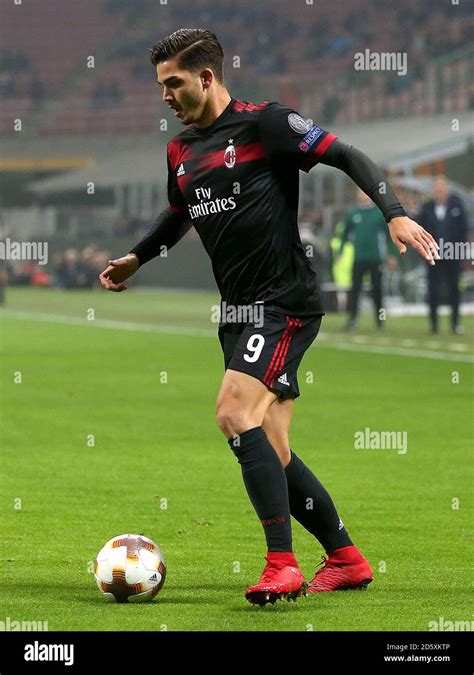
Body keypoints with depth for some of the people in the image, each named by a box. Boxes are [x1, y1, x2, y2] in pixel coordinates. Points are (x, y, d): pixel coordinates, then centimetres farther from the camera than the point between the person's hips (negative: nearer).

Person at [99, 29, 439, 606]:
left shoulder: (262, 123, -8)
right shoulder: (180, 151, 14)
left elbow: (345, 156, -11)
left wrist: (394, 214, -21)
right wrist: (135, 259, 30)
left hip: (284, 302, -8)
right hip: (237, 311, 8)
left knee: (234, 413, -23)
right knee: (270, 453, 6)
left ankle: (282, 565, -24)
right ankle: (346, 560, 18)